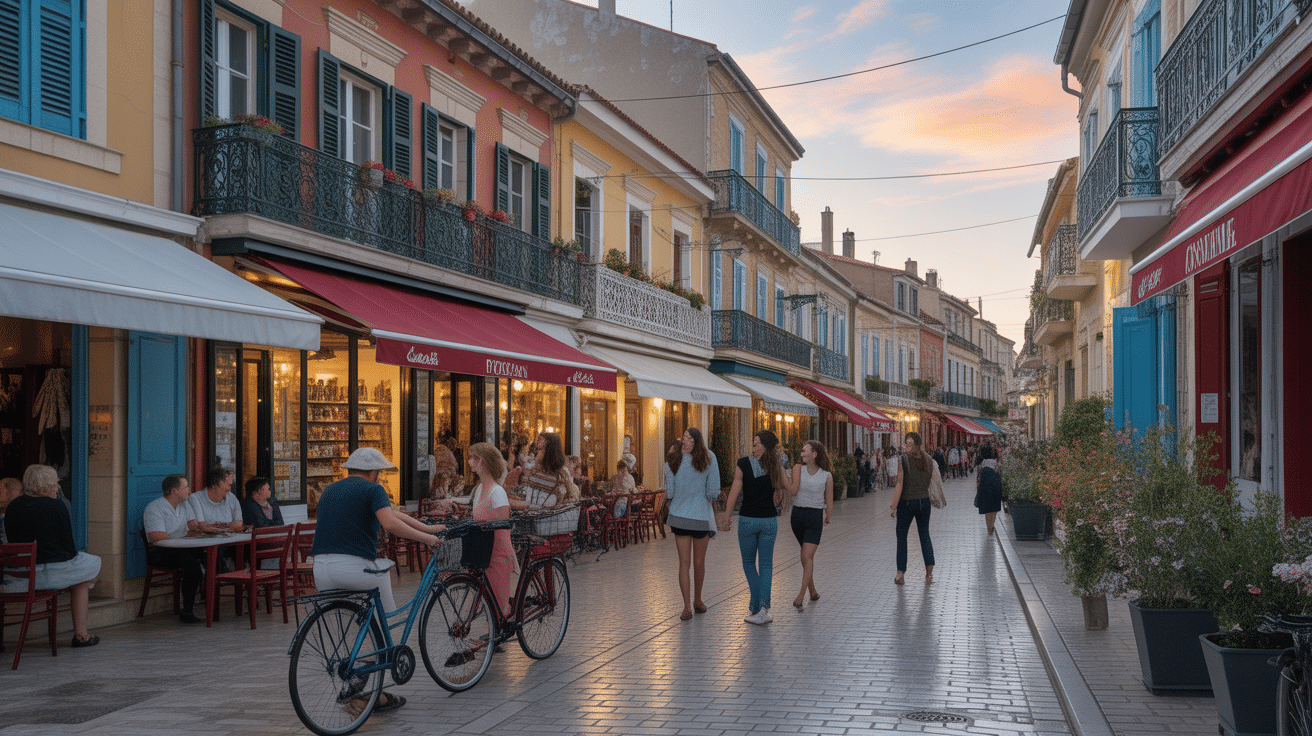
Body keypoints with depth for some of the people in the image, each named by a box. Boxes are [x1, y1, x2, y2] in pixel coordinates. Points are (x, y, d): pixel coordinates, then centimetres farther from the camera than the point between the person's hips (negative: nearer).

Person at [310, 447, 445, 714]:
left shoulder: (329, 490, 23)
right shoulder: (372, 490, 0)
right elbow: (390, 523, -20)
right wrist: (426, 538, -8)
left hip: (322, 571, 7)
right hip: (354, 568, -7)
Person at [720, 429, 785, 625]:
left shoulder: (743, 464, -8)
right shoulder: (776, 465, -4)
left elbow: (734, 493, -7)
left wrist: (727, 518, 0)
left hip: (748, 520, -2)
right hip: (770, 520, 2)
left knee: (749, 563, 14)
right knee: (766, 564, 8)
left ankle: (756, 607, 8)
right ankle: (763, 608, -1)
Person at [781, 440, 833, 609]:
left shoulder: (827, 475, -4)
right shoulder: (798, 468, 1)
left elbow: (829, 502, 5)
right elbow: (793, 492, -10)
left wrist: (826, 520, 10)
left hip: (815, 517, -3)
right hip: (797, 514, 3)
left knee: (807, 556, -10)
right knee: (806, 555, 12)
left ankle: (801, 595, -11)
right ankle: (812, 591, 24)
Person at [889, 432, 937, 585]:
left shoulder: (903, 459, -12)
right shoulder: (928, 459, 3)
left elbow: (899, 485, -15)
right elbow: (930, 482, 9)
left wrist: (894, 505, -11)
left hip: (906, 502, -4)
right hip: (924, 502, 4)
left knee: (901, 536, 7)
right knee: (924, 534, 14)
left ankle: (900, 574, 7)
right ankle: (929, 571, 5)